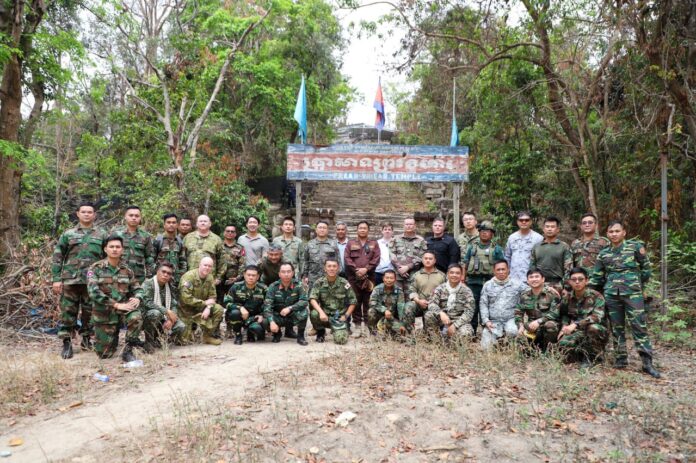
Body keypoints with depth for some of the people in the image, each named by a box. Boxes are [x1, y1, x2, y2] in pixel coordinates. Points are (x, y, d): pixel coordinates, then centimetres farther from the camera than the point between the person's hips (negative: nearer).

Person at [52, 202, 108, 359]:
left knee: (89, 312, 8)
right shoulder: (68, 234, 8)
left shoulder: (102, 234, 9)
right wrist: (56, 279, -2)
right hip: (70, 279, 0)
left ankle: (86, 339, 23)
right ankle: (67, 343, 8)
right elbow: (57, 257, 6)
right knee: (68, 312, 0)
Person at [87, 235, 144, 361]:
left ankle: (128, 350, -12)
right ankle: (113, 336, 39)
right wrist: (116, 305, -25)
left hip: (123, 308, 1)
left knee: (136, 317, -34)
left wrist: (137, 299, -17)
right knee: (105, 354, 3)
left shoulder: (127, 270, 3)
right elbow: (94, 293, -18)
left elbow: (137, 289, 7)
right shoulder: (95, 268, -8)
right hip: (103, 313, -1)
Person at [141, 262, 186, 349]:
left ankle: (157, 337, 11)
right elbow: (147, 302, -28)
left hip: (162, 318, 6)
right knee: (156, 313, -38)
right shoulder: (148, 283, -14)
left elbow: (174, 305, 1)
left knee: (181, 327, -17)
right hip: (146, 316, -5)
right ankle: (149, 341, -14)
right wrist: (167, 311, -29)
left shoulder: (170, 287, 4)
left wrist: (170, 320, -19)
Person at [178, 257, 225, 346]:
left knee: (219, 309, -18)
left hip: (201, 307, 6)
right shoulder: (189, 276, -22)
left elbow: (212, 296, 0)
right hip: (187, 308, -6)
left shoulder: (210, 278, -1)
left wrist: (208, 308, -21)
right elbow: (186, 298, -29)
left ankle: (208, 335, -2)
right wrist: (204, 303, -22)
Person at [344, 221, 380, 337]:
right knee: (356, 301, 0)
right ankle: (358, 327, 4)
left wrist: (366, 269, -12)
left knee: (368, 302, 1)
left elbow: (376, 259, 1)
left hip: (369, 276, 0)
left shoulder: (374, 244, 12)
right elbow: (347, 259, 1)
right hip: (354, 276, 0)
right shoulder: (351, 243, 12)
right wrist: (356, 270, -12)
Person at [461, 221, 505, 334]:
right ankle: (472, 331, 15)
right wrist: (462, 279, 3)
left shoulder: (496, 249, 6)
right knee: (472, 307, 5)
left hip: (489, 283, -2)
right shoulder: (472, 247, 11)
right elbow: (465, 263, 10)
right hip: (472, 282, 2)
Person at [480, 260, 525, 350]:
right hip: (493, 321, 1)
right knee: (486, 347, -12)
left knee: (511, 331, -35)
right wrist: (486, 321, -4)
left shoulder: (517, 284, 5)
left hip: (510, 319, -1)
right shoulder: (487, 285, 9)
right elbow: (483, 304, 6)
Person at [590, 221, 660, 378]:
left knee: (639, 327, -5)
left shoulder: (635, 247, 0)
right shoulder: (603, 254, 8)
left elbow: (646, 268, 8)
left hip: (633, 293, -3)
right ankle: (621, 359, 18)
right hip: (611, 295, 3)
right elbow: (597, 278, 13)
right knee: (617, 328, 8)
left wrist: (638, 285, 11)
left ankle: (647, 363, -2)